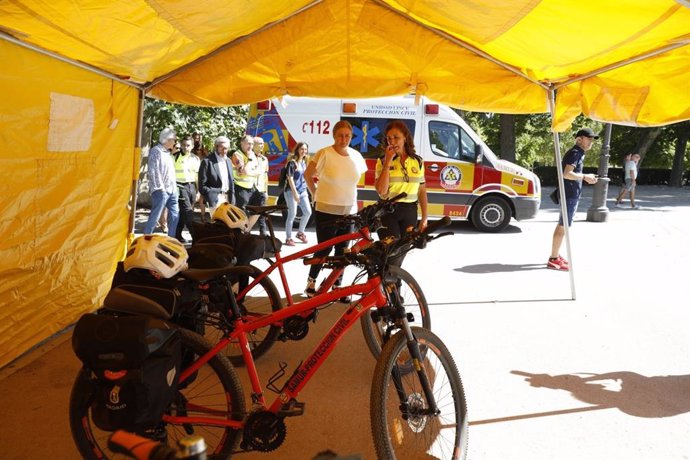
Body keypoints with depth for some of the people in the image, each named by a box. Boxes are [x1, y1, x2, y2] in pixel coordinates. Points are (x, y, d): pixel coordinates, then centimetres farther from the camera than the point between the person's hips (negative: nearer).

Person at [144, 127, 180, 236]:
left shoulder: (167, 153, 19)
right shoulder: (156, 151, -7)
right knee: (155, 216, -5)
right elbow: (153, 171, -14)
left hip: (172, 190, 9)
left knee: (174, 214, 8)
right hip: (161, 190, -9)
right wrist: (160, 187, -18)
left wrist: (174, 187, 12)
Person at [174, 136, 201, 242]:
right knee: (188, 212, -12)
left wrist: (198, 191, 10)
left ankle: (177, 235, 19)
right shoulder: (175, 157, -2)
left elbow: (198, 176, 15)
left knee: (182, 213, 9)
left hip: (192, 186, 4)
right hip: (180, 187, -4)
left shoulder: (196, 159, 11)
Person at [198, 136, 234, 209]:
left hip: (228, 198, 7)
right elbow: (202, 186, -10)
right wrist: (210, 198, -16)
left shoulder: (228, 161, 13)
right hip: (215, 200, -6)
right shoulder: (207, 161, -9)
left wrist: (232, 198, 9)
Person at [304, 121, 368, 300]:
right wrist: (315, 194, 2)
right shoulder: (325, 154, -12)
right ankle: (311, 283, 21)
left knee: (342, 250, 11)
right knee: (324, 249, 1)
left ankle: (337, 286, 25)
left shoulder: (356, 156, 3)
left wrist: (346, 196, 12)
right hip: (326, 211, -5)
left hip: (348, 212, 5)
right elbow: (307, 175, -3)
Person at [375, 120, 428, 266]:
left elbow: (422, 191, 9)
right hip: (388, 212, -3)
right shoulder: (383, 161, -4)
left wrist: (424, 218, 7)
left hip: (409, 212, 3)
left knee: (401, 252, 12)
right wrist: (388, 161, -16)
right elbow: (381, 191, -17)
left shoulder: (418, 161, 4)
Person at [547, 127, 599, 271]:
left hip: (572, 194, 11)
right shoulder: (575, 153, -14)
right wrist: (585, 176, -16)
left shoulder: (578, 153, 17)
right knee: (563, 227, -8)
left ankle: (555, 256, 23)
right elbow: (567, 173, -25)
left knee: (562, 225, 15)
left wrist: (586, 177, 12)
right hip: (570, 194, -11)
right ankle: (553, 260, -5)